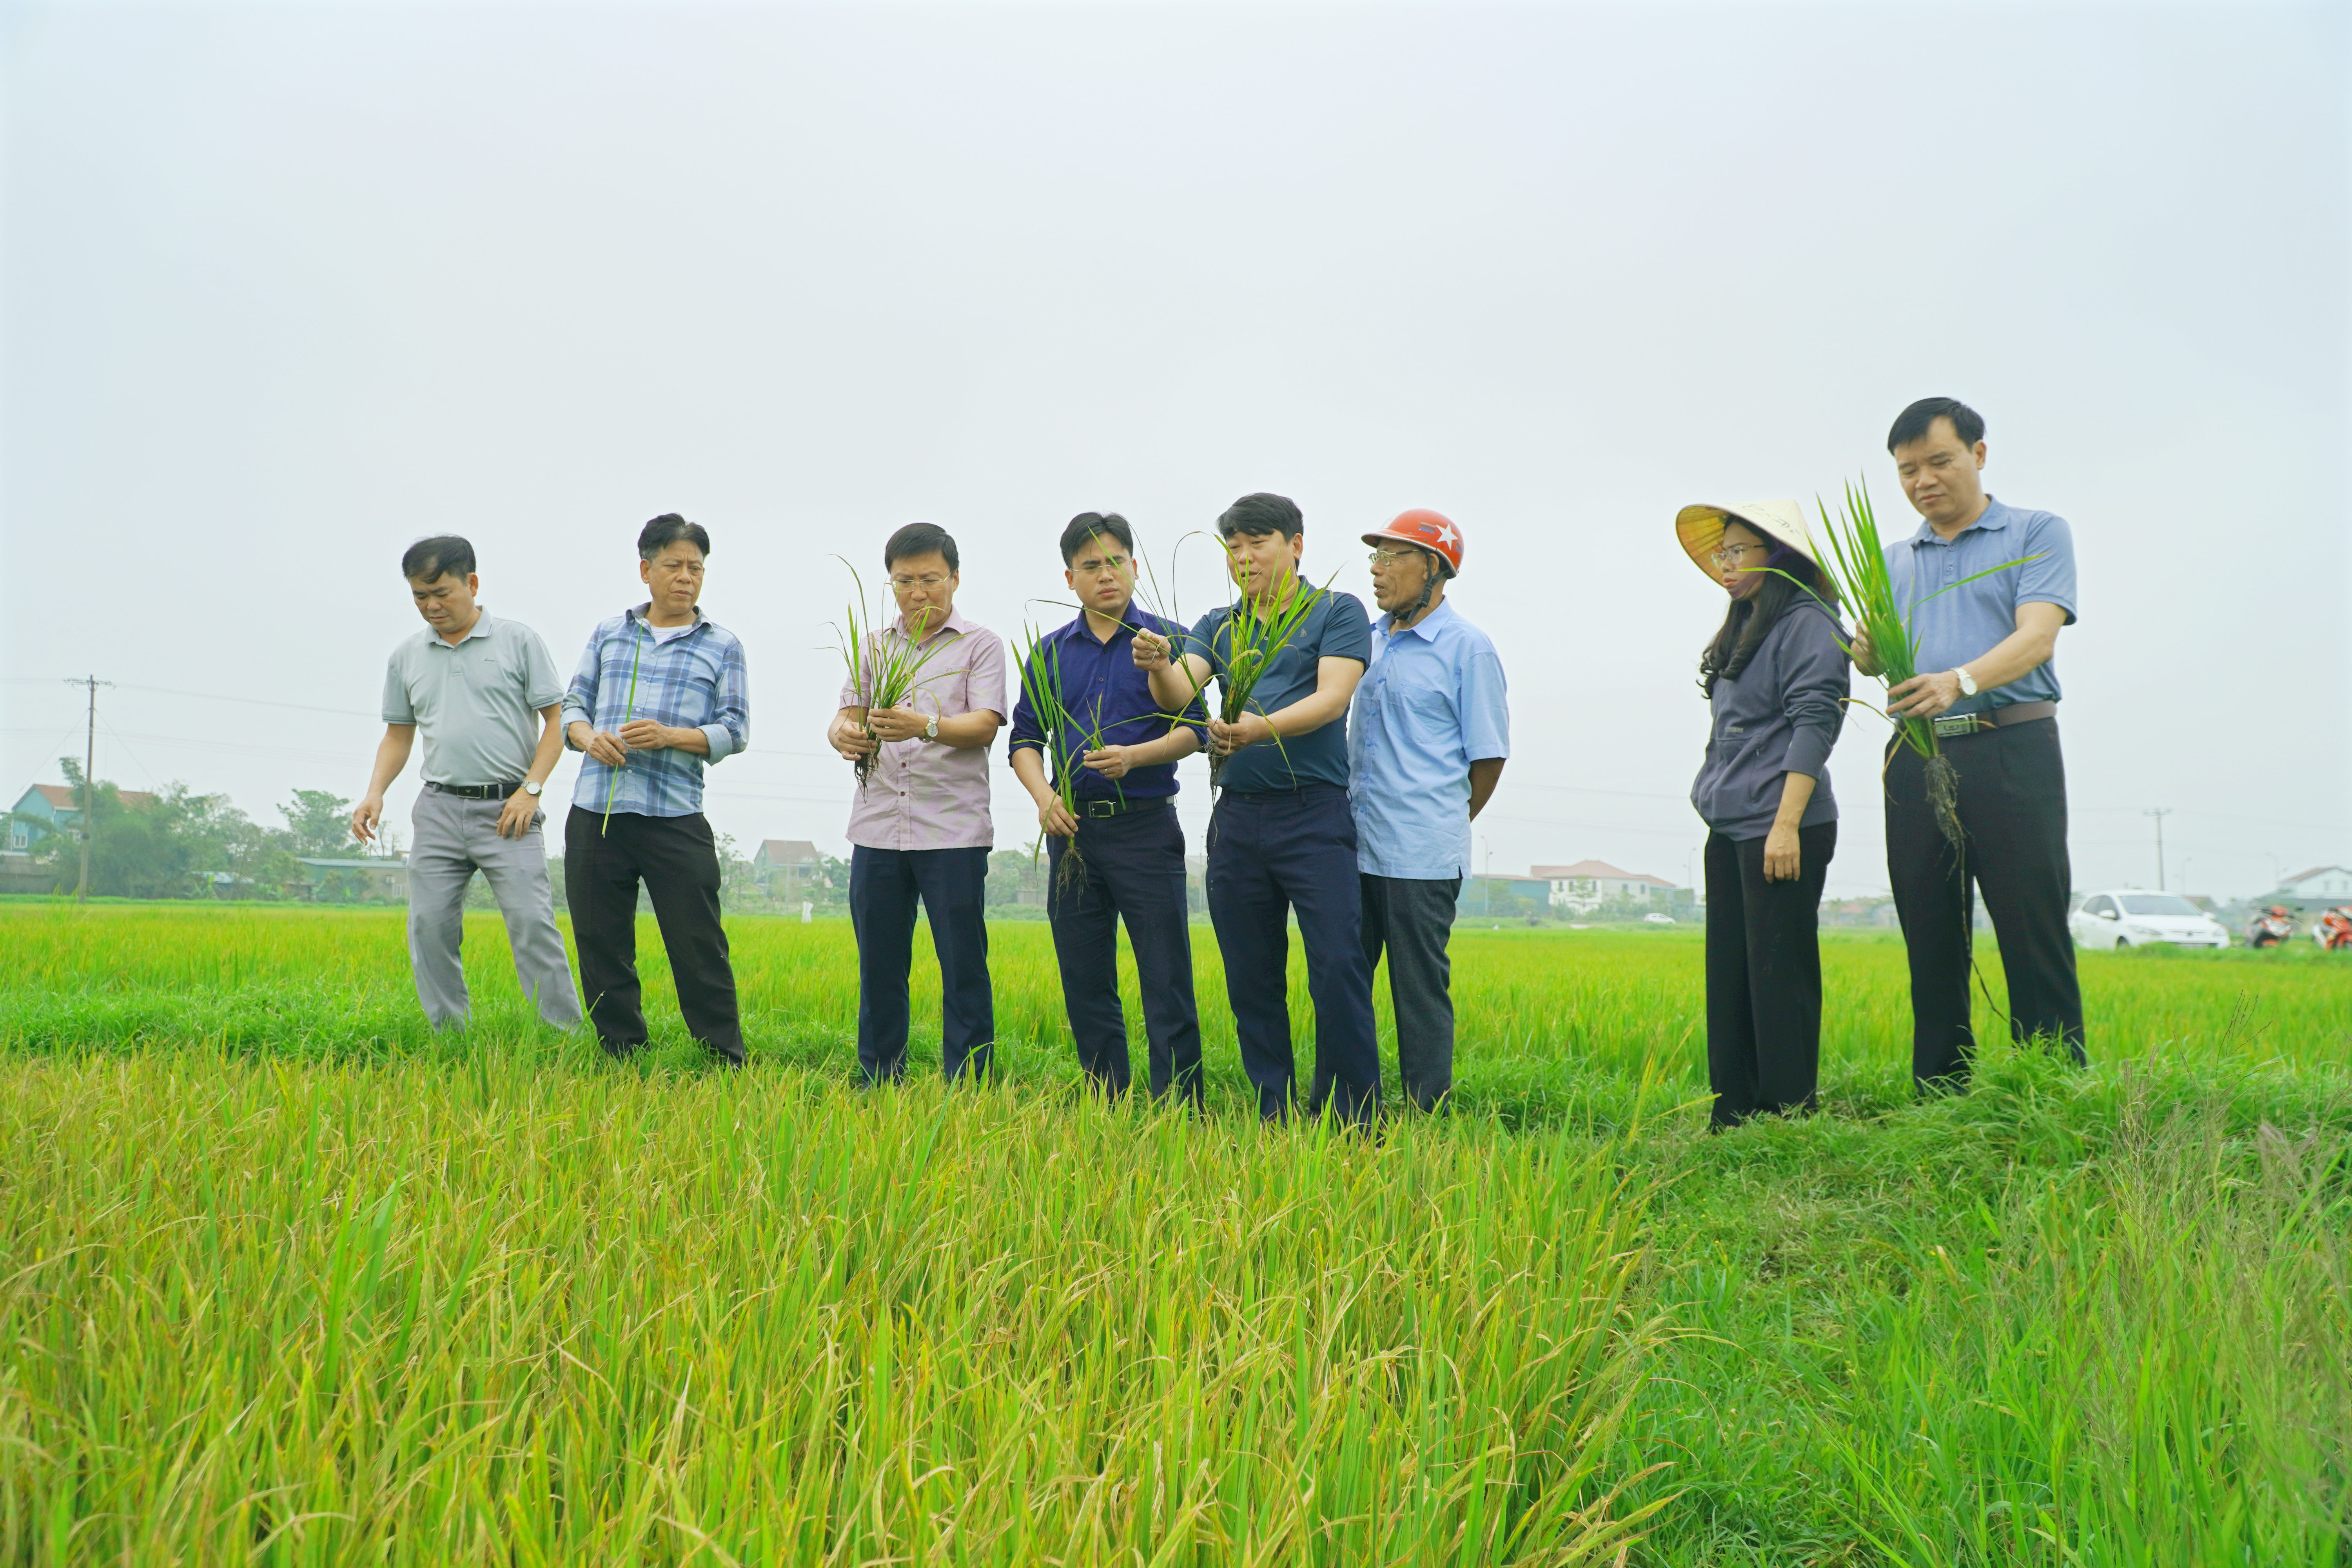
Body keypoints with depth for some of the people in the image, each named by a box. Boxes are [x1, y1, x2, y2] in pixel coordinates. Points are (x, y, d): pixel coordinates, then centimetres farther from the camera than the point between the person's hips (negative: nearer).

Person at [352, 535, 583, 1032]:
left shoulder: (518, 641, 1)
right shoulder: (406, 657, 13)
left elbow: (557, 719, 0)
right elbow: (398, 735, 19)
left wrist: (531, 788, -10)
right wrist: (375, 793, 3)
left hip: (506, 809, -4)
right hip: (439, 809, 4)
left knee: (532, 924, -10)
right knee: (429, 927, 2)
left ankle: (566, 1034, -6)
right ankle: (449, 1036, 13)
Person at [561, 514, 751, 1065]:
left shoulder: (722, 645, 7)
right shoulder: (609, 633, 15)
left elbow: (735, 730, 3)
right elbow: (573, 703, 17)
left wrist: (670, 736, -14)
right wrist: (588, 736, -7)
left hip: (674, 818, -3)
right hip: (595, 812, 3)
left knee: (698, 946, -3)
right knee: (601, 946, 7)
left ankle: (728, 1063, 6)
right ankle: (622, 1057, 19)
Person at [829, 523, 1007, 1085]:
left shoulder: (980, 645, 5)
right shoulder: (874, 647, 17)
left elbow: (985, 725, -8)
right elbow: (847, 716, 10)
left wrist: (926, 727, -28)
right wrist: (845, 734, -16)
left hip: (954, 832, -4)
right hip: (878, 829, 4)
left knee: (964, 969, -2)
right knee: (879, 969, 8)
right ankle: (879, 1087, 18)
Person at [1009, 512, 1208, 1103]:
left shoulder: (1169, 640, 3)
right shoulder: (1050, 652, 13)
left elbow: (1191, 732, -3)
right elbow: (1025, 738, 12)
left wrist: (1134, 756, -21)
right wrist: (1044, 797, -7)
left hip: (1146, 827, -4)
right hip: (1073, 828, 4)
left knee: (1166, 982, -5)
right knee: (1085, 983, 8)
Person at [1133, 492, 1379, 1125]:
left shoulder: (1338, 612, 5)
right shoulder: (1216, 627, 17)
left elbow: (1332, 698, -9)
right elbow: (1178, 695, 0)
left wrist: (1261, 728, -26)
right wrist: (1159, 667, -24)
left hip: (1315, 814, -4)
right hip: (1238, 816, 5)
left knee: (1338, 970, -10)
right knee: (1251, 981, 7)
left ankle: (1352, 1122, -1)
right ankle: (1274, 1118, 16)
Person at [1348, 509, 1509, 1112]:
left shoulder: (1467, 647, -3)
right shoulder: (1369, 641, 13)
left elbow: (1488, 755, 0)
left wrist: (1447, 825, 8)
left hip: (1421, 857, -6)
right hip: (1356, 846, 6)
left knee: (1420, 993, 1)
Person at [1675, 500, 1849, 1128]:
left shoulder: (1809, 625, -7)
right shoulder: (1742, 632, 20)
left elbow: (1814, 725, -16)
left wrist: (1787, 824, -21)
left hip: (1779, 830, -9)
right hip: (1730, 830, 9)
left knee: (1779, 973, -5)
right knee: (1730, 973, 10)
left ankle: (1790, 1113, 1)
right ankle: (1734, 1115, 15)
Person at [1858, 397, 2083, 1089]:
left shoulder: (2039, 534, 6)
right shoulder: (1896, 559, 21)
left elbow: (2037, 636, -9)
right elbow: (1871, 657, 10)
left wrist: (1961, 680, -28)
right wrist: (1868, 650, -15)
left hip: (2011, 750, -4)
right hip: (1918, 760, 5)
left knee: (2035, 940, -7)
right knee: (1931, 946, 6)